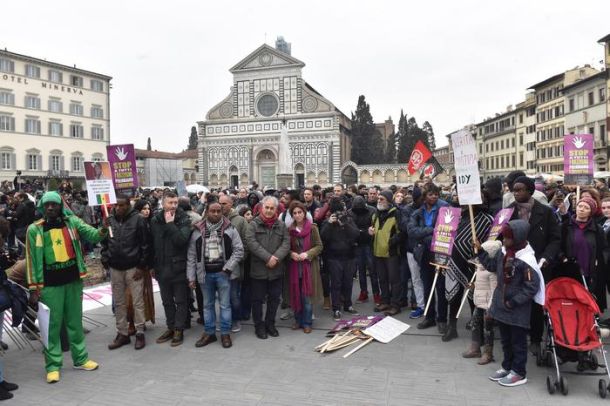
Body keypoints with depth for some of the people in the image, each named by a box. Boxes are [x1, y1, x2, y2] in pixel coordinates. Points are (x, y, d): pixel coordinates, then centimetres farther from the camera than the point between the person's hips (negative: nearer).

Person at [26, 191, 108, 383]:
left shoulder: (72, 222, 1)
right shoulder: (35, 229, -3)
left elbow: (92, 235, -11)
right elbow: (32, 260, -2)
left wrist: (103, 229, -35)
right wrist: (34, 289, -4)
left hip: (73, 280, 2)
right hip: (50, 285, -2)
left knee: (75, 321, 13)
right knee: (52, 324, 5)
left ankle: (80, 358, 25)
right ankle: (53, 365, 15)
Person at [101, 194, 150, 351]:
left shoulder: (138, 219, -7)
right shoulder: (109, 220, 5)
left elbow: (145, 244, -8)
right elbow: (104, 242, 14)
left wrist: (142, 266, -10)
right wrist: (105, 260, 4)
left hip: (133, 267, -4)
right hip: (115, 268, 4)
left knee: (137, 301, 2)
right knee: (119, 302, 11)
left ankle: (140, 333, 13)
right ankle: (122, 333, 22)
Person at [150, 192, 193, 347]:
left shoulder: (184, 220, -9)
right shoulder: (155, 220, 3)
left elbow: (181, 240, -23)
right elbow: (152, 243, 8)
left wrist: (170, 223, -22)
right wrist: (153, 265, 7)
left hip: (178, 267, -4)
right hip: (162, 268, 4)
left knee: (180, 301, 6)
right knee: (167, 301, 16)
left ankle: (179, 330, 17)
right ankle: (170, 327, 30)